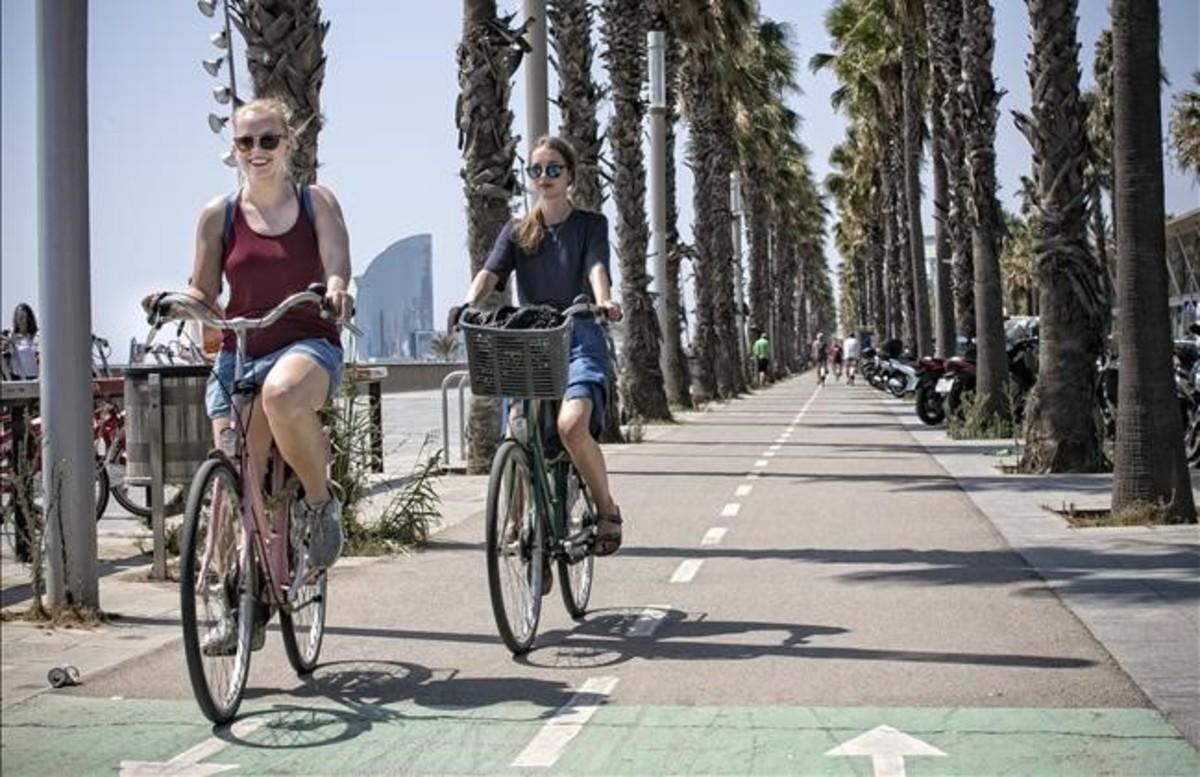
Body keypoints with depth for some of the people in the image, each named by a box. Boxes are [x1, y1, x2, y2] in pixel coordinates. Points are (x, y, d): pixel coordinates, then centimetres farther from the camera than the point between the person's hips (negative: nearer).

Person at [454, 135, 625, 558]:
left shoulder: (591, 224, 9)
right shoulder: (517, 232, 14)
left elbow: (596, 268, -9)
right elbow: (491, 272, -2)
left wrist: (604, 302, -32)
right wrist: (468, 304, -24)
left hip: (580, 338, -3)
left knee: (571, 424, -26)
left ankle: (607, 508, -6)